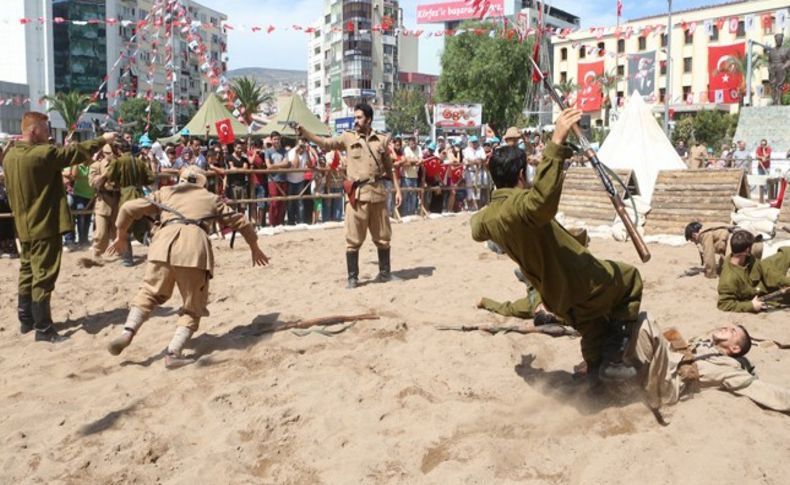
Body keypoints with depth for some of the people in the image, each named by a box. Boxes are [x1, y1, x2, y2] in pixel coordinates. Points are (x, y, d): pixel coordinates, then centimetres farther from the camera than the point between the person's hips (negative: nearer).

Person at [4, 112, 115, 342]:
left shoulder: (10, 156, 7)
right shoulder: (43, 153, -18)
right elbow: (76, 152, -10)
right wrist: (103, 139, 0)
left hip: (24, 227, 9)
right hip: (45, 226, -8)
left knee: (27, 273, 17)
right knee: (43, 277, -4)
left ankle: (26, 320, 27)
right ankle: (43, 329, 0)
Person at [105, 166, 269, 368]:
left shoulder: (166, 192, 31)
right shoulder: (211, 198, 31)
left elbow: (128, 208, 25)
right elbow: (241, 222, 32)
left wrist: (121, 236, 40)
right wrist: (254, 247, 46)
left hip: (164, 242, 1)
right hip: (194, 245, -1)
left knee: (150, 292, 19)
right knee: (193, 306, 9)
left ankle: (127, 334, 0)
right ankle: (173, 353, -5)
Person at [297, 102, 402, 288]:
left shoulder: (382, 140, 7)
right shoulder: (348, 138, 3)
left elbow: (389, 168, 11)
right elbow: (326, 143, -7)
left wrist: (397, 190, 6)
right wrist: (304, 133, -19)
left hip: (378, 193, 2)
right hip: (357, 194, -2)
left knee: (382, 237, 12)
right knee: (353, 239, 1)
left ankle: (385, 272, 27)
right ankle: (353, 277, 10)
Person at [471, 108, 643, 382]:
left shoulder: (487, 217, -3)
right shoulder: (519, 205, -30)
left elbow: (477, 231, 23)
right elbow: (544, 198, -56)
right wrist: (557, 143, -60)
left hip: (557, 297, 8)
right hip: (581, 284, -7)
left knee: (591, 327, 32)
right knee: (630, 279, 20)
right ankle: (611, 359, 16)